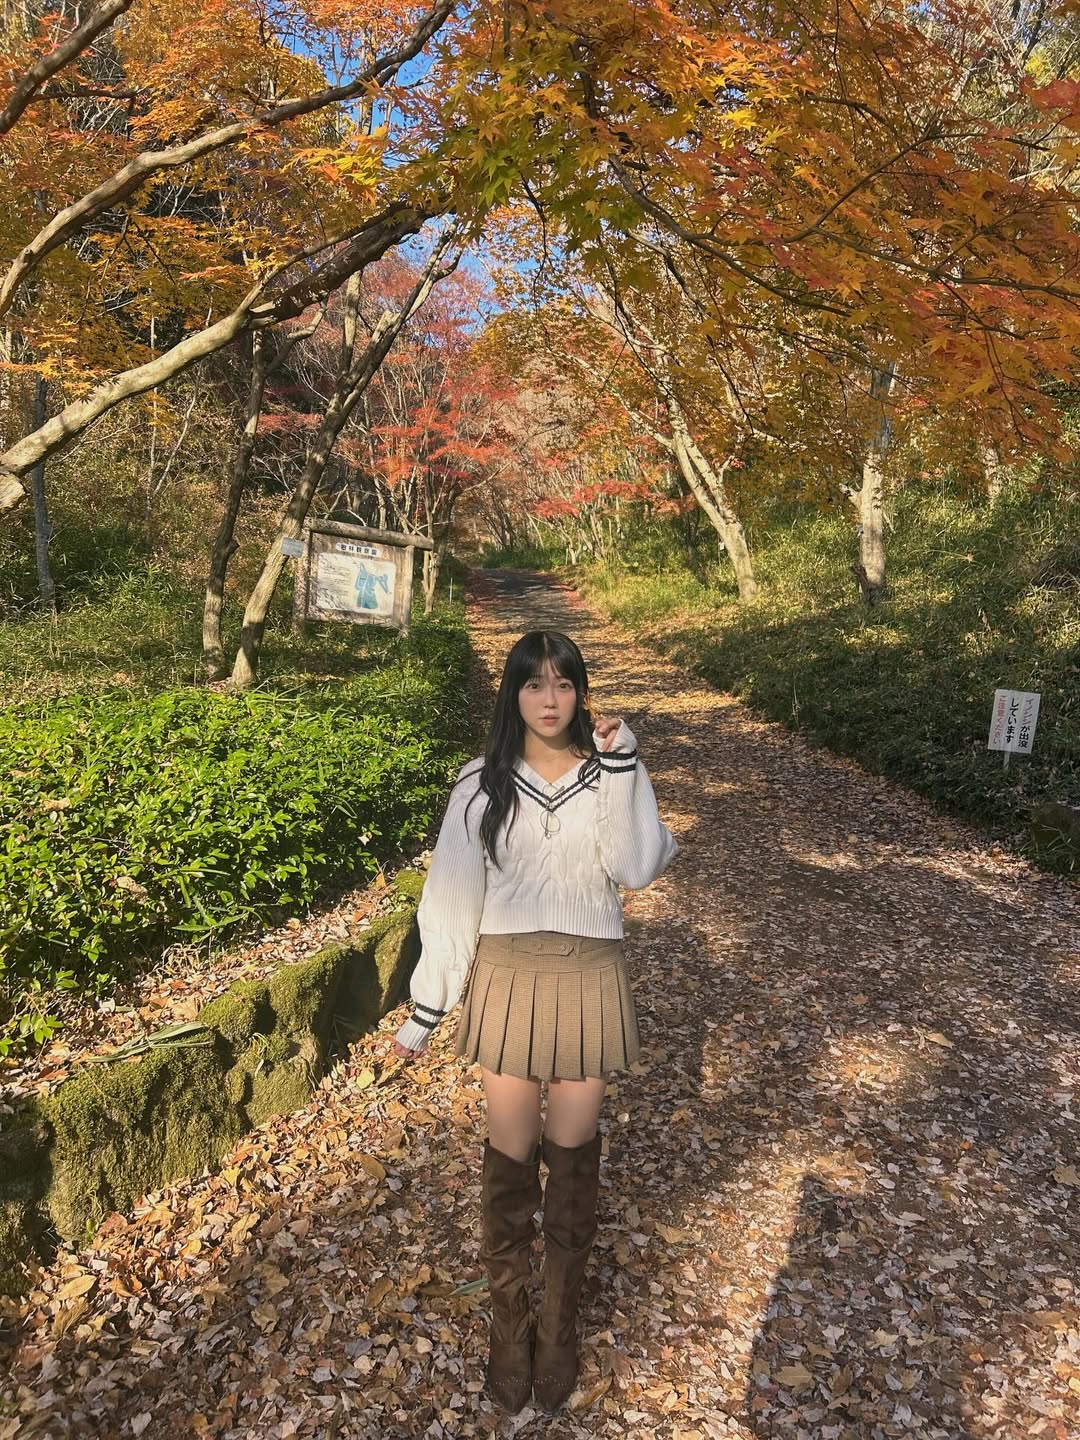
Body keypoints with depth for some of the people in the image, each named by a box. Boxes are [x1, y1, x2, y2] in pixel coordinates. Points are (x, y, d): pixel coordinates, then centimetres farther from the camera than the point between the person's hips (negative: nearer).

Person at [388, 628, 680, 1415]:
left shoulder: (611, 772, -3)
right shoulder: (482, 782, -4)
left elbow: (637, 868, -18)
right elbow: (453, 894, -2)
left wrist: (622, 767, -23)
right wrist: (426, 1006, -1)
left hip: (589, 977, 0)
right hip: (510, 976, 0)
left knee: (572, 1150, 13)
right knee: (511, 1152, 11)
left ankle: (562, 1316, 33)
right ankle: (509, 1315, 31)